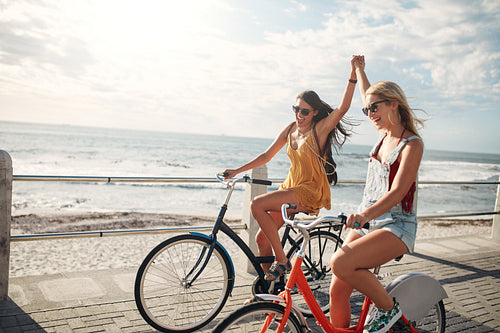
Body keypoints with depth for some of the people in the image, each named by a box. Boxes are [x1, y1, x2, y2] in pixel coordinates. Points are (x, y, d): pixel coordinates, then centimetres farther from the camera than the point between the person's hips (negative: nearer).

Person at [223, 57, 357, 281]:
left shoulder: (320, 129, -9)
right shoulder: (290, 130, 8)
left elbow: (342, 108, -26)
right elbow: (266, 156, 13)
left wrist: (353, 75, -34)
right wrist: (237, 171, 9)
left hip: (310, 192, -7)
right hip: (291, 188, 7)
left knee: (257, 205, -24)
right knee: (261, 238, 2)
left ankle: (281, 261, -11)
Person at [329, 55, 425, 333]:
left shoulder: (412, 144, -10)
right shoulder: (385, 134, 11)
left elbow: (397, 192, -22)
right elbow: (368, 97, 31)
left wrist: (364, 215, -37)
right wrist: (359, 69, 42)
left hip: (396, 226, -7)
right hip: (366, 223, 7)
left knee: (341, 262, -29)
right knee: (337, 289, -5)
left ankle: (388, 308, -5)